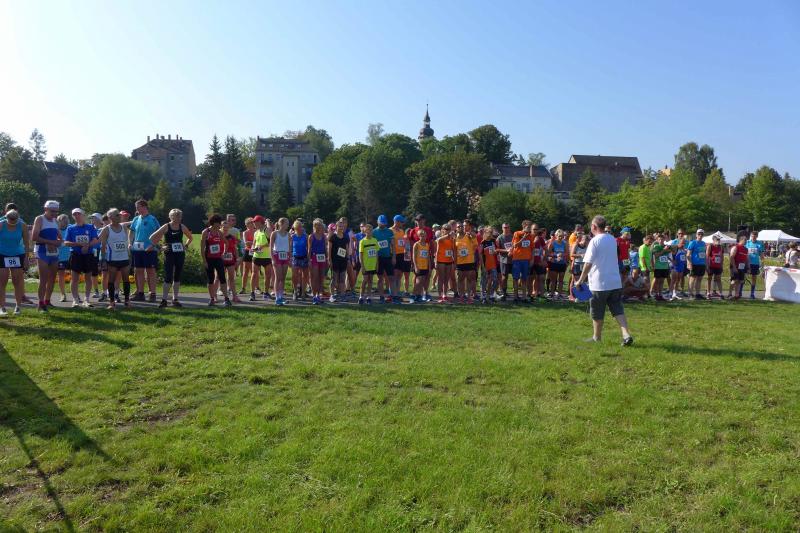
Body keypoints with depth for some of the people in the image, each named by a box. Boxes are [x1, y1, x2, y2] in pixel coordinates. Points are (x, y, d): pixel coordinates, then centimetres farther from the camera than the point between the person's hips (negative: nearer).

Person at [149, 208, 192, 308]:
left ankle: (175, 299, 17)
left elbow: (190, 237, 21)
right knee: (168, 278, -7)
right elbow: (152, 238, -5)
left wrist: (186, 246, 8)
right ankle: (164, 300, -2)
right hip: (169, 254, -4)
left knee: (177, 277, 9)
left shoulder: (182, 227, 5)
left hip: (180, 254, 4)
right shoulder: (166, 227, -6)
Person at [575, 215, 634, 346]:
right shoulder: (612, 239, 8)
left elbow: (588, 264, -16)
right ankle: (626, 335, -6)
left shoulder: (594, 241, -14)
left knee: (597, 314, 9)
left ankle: (596, 338, 21)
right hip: (615, 282, 6)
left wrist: (580, 280, -9)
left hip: (599, 284, -6)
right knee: (618, 311, 8)